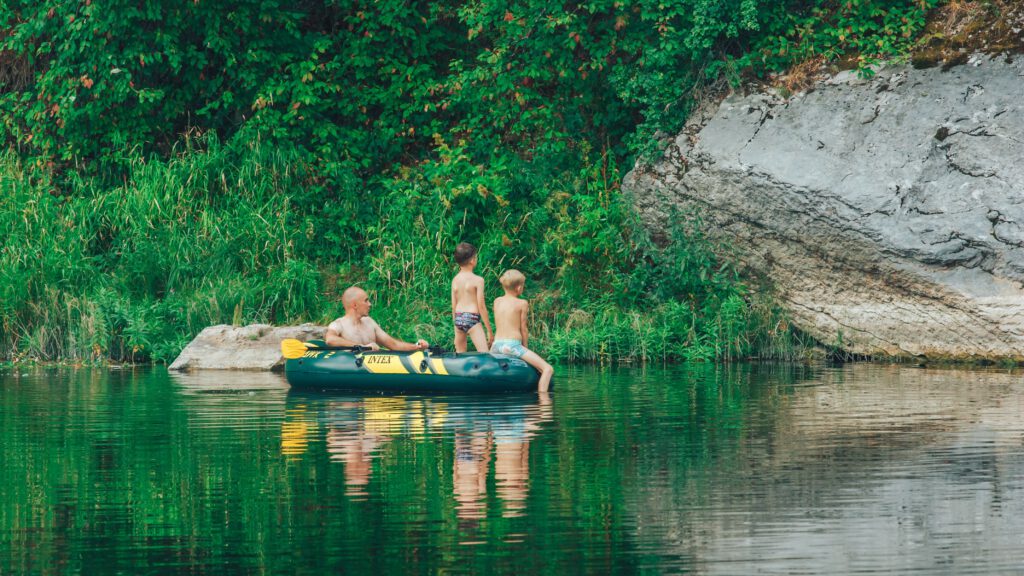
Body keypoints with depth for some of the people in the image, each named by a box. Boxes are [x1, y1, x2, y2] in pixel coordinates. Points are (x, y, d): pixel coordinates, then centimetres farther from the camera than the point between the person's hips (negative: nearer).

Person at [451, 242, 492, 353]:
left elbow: (453, 306, 10)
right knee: (484, 353, -12)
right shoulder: (477, 280, -9)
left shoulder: (455, 280, 6)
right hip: (472, 318, -6)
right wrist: (489, 329, -3)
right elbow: (481, 306, -9)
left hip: (458, 318, 6)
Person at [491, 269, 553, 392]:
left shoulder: (497, 301, 12)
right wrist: (525, 347, 13)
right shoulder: (522, 303, -1)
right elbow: (523, 329, 2)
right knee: (548, 369, -8)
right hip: (513, 345, -5)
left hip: (496, 345, 5)